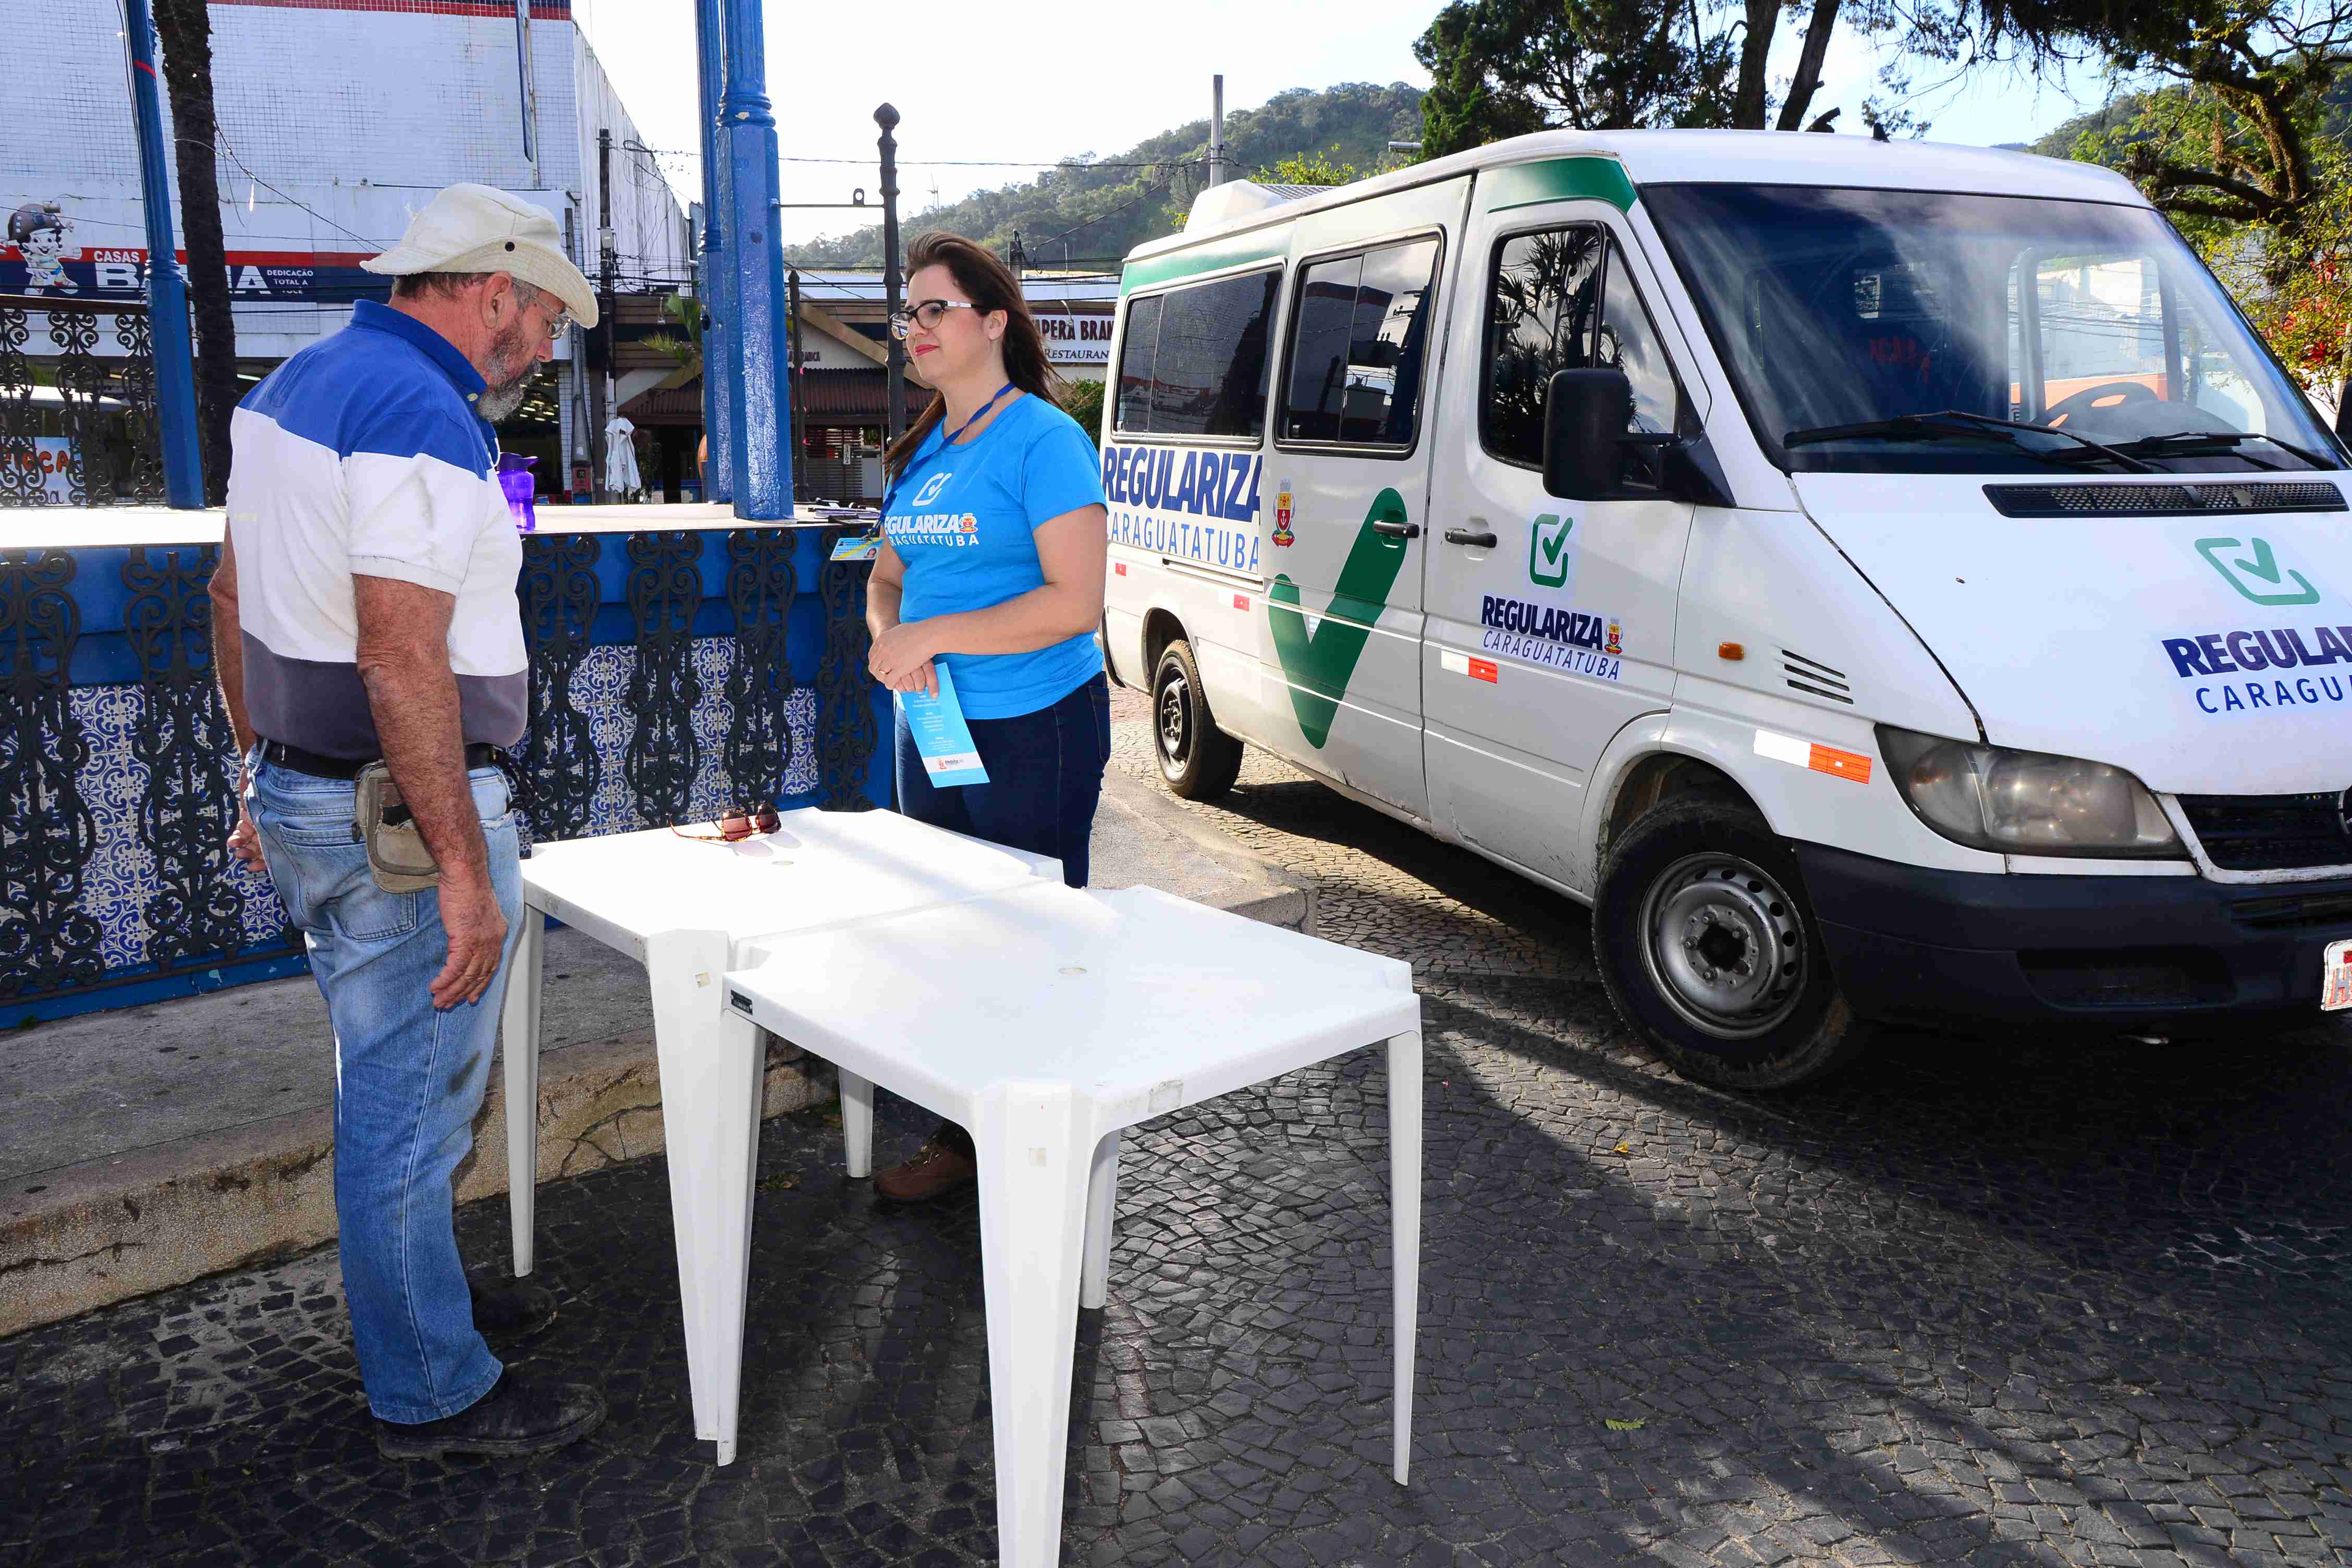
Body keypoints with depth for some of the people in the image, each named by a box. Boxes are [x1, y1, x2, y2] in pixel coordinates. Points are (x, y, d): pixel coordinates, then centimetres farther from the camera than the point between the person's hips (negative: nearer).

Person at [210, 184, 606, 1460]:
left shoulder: (295, 384, 12)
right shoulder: (424, 421, -20)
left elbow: (235, 594, 17)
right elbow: (401, 659, -27)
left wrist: (264, 771, 23)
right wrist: (466, 869, -25)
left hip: (302, 790, 10)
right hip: (401, 816, -10)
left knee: (392, 1082, 23)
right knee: (409, 1103, 2)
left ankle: (411, 1289, 41)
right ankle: (433, 1394, 17)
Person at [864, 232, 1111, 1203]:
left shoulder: (1043, 439, -12)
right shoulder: (922, 451, 13)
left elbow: (1074, 602, -19)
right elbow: (887, 577, 20)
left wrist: (932, 636, -19)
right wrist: (887, 636, -4)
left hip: (1032, 731, -8)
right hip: (931, 728, 8)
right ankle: (960, 1138, 28)